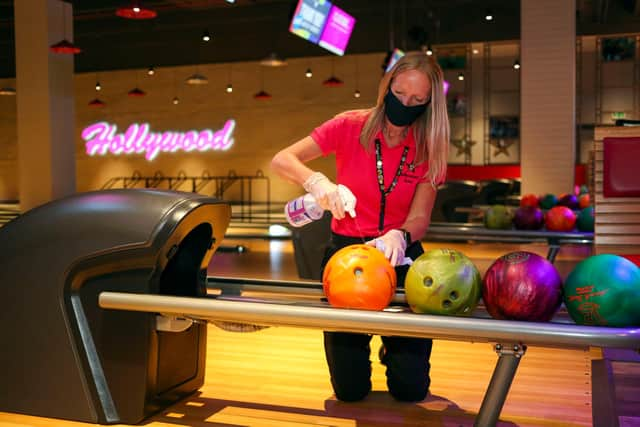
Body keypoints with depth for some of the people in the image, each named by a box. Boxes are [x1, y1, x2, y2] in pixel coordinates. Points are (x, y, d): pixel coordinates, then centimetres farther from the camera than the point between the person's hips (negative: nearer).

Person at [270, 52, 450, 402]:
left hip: (400, 255, 1)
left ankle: (392, 347, 33)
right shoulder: (351, 127, -8)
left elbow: (419, 218, -11)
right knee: (350, 390, 1)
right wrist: (315, 180, -33)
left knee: (411, 390, -3)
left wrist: (399, 236, -34)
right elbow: (281, 160, -12)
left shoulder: (428, 148, -3)